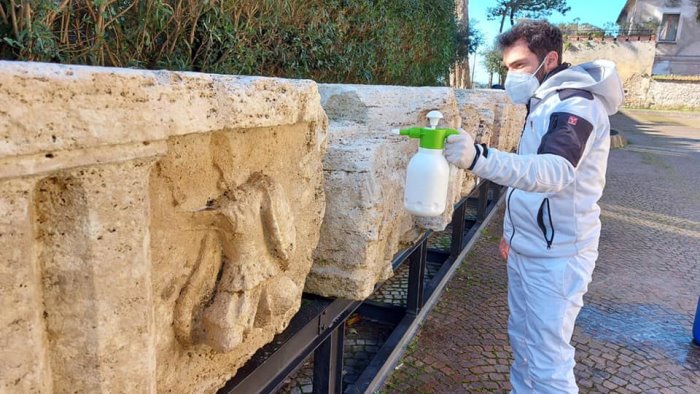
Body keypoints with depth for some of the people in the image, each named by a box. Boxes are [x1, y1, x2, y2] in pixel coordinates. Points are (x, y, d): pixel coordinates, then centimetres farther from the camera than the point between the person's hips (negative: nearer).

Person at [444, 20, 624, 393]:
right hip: (526, 247, 9)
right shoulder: (544, 102, 12)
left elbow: (555, 171, -38)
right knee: (521, 339, 20)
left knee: (547, 364, -3)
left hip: (556, 255, -9)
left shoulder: (577, 103, -19)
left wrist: (479, 158, -52)